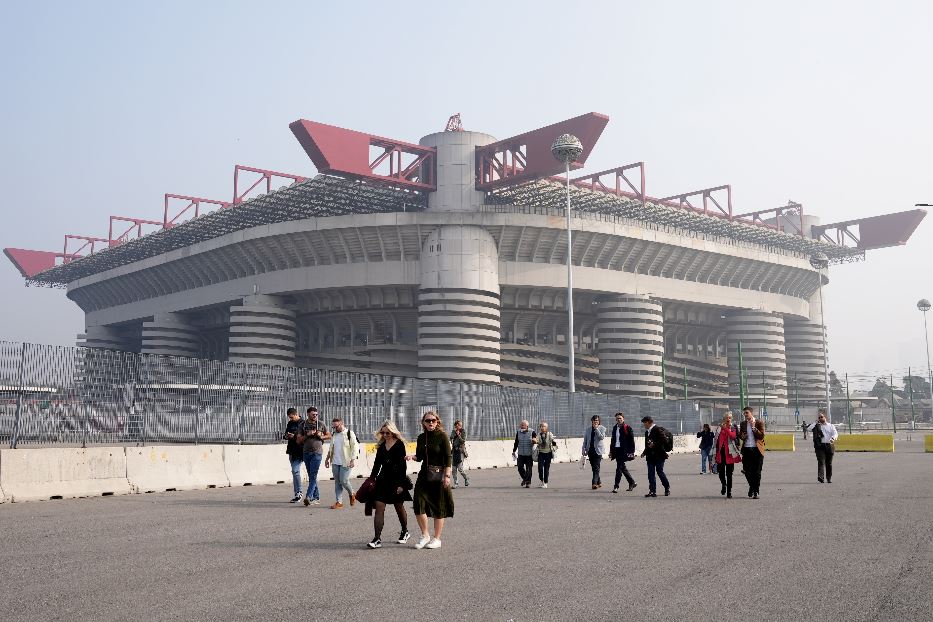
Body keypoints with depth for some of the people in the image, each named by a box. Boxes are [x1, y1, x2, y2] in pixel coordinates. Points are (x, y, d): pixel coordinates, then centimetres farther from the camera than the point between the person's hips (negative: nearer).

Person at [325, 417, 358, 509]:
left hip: (345, 463, -6)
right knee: (337, 482, 4)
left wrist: (353, 459, -15)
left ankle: (352, 495, 19)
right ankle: (338, 502, 8)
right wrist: (327, 459, 20)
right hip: (335, 462, 6)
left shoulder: (349, 433, -5)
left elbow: (355, 447, -8)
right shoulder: (334, 435, 14)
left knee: (344, 481, -8)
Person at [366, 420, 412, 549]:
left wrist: (401, 484, -15)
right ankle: (377, 539, -11)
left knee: (399, 508, 12)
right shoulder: (381, 445, 9)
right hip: (383, 479, 5)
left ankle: (405, 532, 34)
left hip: (396, 480, -4)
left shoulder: (399, 444, -8)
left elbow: (402, 465, -11)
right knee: (378, 508, -7)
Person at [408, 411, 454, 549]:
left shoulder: (442, 436, -7)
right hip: (424, 475, 4)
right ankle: (425, 535, 13)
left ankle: (437, 539, 15)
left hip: (439, 476, -4)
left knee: (438, 507, 4)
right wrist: (412, 457, -6)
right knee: (419, 504, -6)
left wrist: (447, 476, -15)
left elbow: (448, 457, -9)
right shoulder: (421, 437, 7)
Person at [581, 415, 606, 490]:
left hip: (597, 450, -4)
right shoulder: (588, 429, 12)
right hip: (590, 450, 4)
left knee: (596, 468, -11)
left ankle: (595, 483, -17)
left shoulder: (602, 428, 3)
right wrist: (584, 450, 9)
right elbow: (585, 440, 15)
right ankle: (599, 482, 21)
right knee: (593, 468, 8)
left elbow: (602, 437, -14)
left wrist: (596, 429, -13)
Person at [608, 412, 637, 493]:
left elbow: (632, 441, -7)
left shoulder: (627, 428, -6)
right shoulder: (615, 428, 14)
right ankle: (632, 483, 27)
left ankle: (616, 486, -5)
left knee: (619, 468, -9)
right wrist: (611, 450, 16)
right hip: (616, 450, 7)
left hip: (623, 451, -7)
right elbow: (613, 440, 20)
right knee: (623, 468, 13)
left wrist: (631, 452, -12)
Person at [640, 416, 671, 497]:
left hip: (659, 455, -8)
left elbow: (663, 440, -18)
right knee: (651, 473, 1)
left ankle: (667, 488, 17)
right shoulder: (647, 432, 17)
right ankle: (652, 491, 2)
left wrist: (654, 444, -18)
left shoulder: (658, 429, -9)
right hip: (650, 456, 8)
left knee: (660, 471, -4)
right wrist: (644, 452, 12)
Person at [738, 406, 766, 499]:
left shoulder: (759, 423, 0)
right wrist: (742, 437, -1)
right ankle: (751, 486, 28)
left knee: (756, 472, -1)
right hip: (746, 449, 4)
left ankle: (756, 492, 6)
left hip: (757, 449, -4)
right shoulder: (743, 424, 12)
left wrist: (753, 428, -15)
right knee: (747, 471, 4)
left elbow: (762, 436, -6)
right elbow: (740, 435, 22)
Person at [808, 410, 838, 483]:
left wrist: (833, 438, -24)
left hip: (829, 446, 2)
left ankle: (829, 478, 20)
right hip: (820, 446, -2)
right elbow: (809, 429, -7)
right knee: (821, 461, -14)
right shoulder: (816, 425, 10)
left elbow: (835, 433, -1)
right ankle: (820, 476, -25)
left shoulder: (831, 426, 12)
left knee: (829, 463, 8)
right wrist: (816, 422, -5)